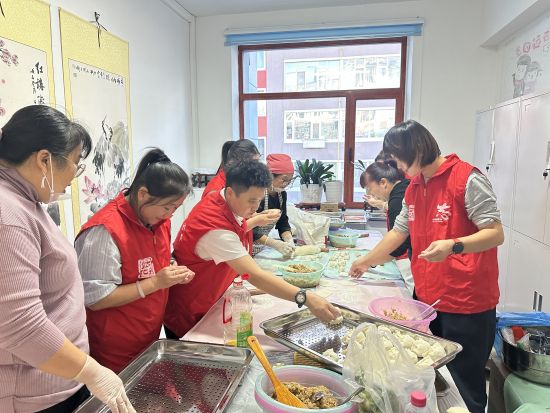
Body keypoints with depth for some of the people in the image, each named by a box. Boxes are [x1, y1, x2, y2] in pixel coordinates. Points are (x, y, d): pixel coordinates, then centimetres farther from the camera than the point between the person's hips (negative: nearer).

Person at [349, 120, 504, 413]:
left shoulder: (467, 179, -12)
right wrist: (366, 261, 23)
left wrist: (453, 246, -32)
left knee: (464, 387, 5)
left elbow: (496, 234, -15)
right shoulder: (414, 188, 10)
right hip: (425, 296, 7)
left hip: (466, 303, -6)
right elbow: (399, 232, 19)